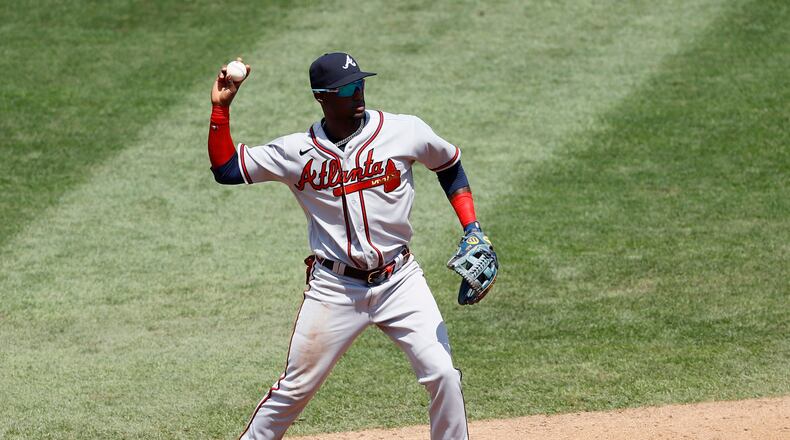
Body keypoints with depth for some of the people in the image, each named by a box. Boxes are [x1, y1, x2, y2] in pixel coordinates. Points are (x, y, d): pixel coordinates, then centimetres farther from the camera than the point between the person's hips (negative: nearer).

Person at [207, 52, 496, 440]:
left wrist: (472, 229, 3)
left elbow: (449, 164, 12)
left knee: (442, 374, -10)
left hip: (399, 280, 1)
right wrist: (220, 108, -9)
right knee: (295, 388, 4)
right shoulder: (298, 151, -4)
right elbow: (225, 169, 0)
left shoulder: (405, 132, -4)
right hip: (333, 288, 0)